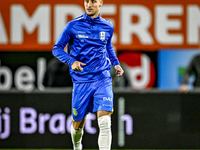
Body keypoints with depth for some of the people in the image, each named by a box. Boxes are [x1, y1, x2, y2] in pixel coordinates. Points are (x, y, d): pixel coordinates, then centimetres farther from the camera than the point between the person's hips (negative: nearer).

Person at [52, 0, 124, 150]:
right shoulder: (73, 25, -2)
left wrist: (116, 63, 14)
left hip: (103, 80, 1)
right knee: (77, 125, 9)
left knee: (105, 123, -18)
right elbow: (57, 48, 2)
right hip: (81, 81, -1)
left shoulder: (108, 27, 7)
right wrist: (72, 61, -14)